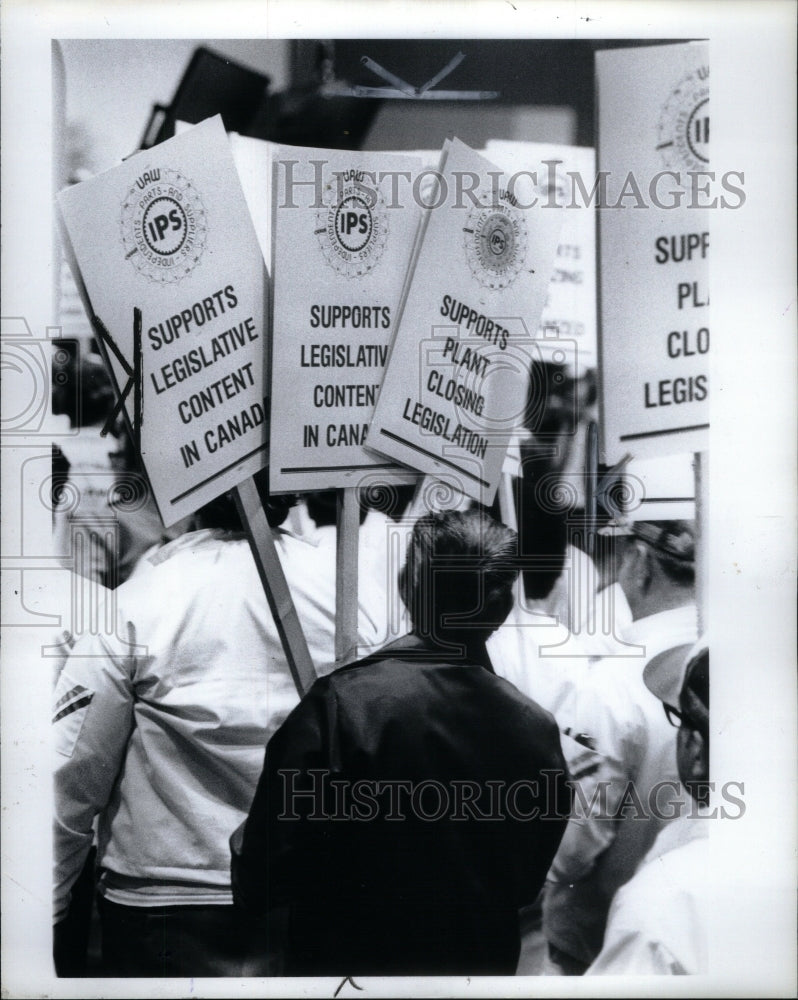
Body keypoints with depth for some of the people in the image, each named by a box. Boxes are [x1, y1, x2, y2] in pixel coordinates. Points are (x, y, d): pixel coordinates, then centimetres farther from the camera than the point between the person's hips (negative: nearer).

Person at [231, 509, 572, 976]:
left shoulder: (338, 704, -23)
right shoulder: (538, 730, -9)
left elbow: (259, 883, -19)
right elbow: (527, 887, 5)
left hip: (344, 959, -4)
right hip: (482, 963, 4)